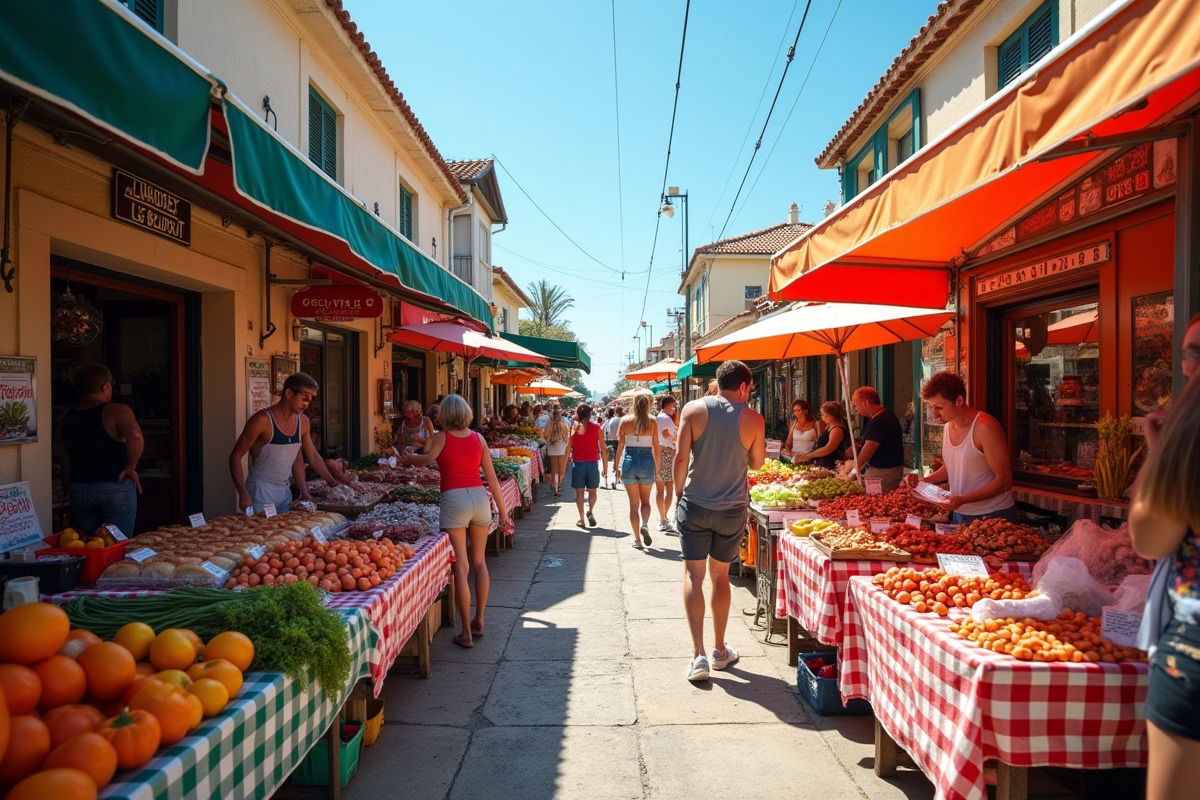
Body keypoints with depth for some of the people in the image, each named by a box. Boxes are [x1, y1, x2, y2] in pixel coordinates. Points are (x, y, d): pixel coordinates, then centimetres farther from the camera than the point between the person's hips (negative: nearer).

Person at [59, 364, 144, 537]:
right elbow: (135, 436, -31)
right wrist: (131, 468, -16)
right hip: (116, 489, -5)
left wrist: (70, 491, 20)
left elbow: (65, 463, 12)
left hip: (79, 491, 6)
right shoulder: (116, 411, -11)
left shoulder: (67, 419, 8)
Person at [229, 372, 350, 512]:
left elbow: (313, 456, 15)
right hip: (260, 491, -6)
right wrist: (243, 493, -19)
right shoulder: (263, 420, -15)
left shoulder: (302, 422, 3)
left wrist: (332, 481, 9)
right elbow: (235, 456, -11)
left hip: (285, 493, 6)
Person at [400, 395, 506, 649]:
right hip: (479, 497, 4)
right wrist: (502, 509, 15)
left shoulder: (442, 437, -1)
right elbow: (492, 478, 9)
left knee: (460, 567, 0)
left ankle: (466, 633, 4)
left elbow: (427, 458, -20)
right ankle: (479, 620, 27)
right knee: (479, 562, 18)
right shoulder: (478, 438, 8)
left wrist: (409, 458, 1)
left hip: (454, 499, -4)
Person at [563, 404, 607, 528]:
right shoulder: (596, 427, 0)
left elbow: (569, 447, -4)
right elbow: (602, 447, -1)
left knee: (579, 492, 8)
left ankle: (581, 519, 8)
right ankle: (591, 510, -11)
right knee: (592, 491, 14)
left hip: (577, 462, 0)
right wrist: (605, 466, 5)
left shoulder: (574, 426, -2)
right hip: (592, 462, 1)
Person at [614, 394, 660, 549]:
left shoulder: (625, 420, -1)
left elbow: (620, 446, -1)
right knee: (645, 501, 18)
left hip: (629, 461, 0)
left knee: (634, 503, 10)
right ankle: (645, 525, -10)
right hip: (647, 462, 0)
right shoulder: (652, 422, -2)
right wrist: (657, 467, 10)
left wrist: (617, 466, 6)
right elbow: (656, 447, -1)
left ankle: (638, 540, 10)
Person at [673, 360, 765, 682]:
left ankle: (698, 654, -3)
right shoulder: (753, 419, -6)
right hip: (732, 509, 1)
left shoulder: (694, 409, -7)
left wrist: (680, 494, 2)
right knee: (720, 576, 16)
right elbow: (756, 463, 7)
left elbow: (680, 457, -9)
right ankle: (720, 650, 26)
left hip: (695, 505, -1)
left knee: (693, 575, 4)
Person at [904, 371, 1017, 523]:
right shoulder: (948, 426, 4)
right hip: (958, 514, 7)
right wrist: (922, 481, 0)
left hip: (993, 516, -7)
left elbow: (1004, 481, -19)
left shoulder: (985, 427, -20)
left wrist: (963, 499, -28)